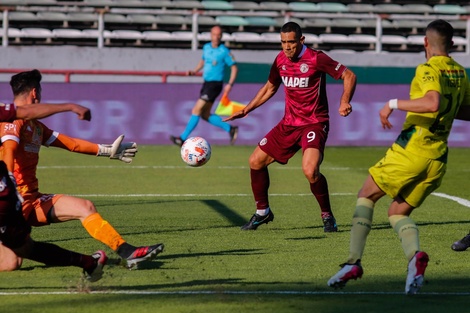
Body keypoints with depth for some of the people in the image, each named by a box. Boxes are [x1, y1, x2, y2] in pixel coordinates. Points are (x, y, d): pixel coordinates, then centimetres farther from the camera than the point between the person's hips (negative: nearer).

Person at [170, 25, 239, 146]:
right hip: (206, 83, 8)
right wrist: (194, 71, 10)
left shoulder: (224, 51, -11)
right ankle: (230, 129, 20)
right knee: (205, 115, 9)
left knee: (196, 110, -11)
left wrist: (229, 84, -17)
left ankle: (183, 138, -8)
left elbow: (234, 68, -6)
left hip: (215, 85, -8)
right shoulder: (206, 47, 9)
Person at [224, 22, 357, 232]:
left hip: (314, 123, -7)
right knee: (256, 161, 5)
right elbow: (270, 88, 21)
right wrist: (246, 109, 17)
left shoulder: (316, 59, -15)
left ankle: (327, 216, -5)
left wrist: (345, 102, -25)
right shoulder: (281, 60, 4)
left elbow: (349, 76, -10)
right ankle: (262, 212, 25)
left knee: (310, 171, -28)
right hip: (289, 124, 7)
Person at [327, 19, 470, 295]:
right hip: (438, 158, 6)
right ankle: (415, 254, -16)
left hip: (412, 149, -6)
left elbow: (433, 102, -29)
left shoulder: (428, 69, -11)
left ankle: (354, 262, 0)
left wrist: (394, 104, -19)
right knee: (398, 213, 16)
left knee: (366, 196, 12)